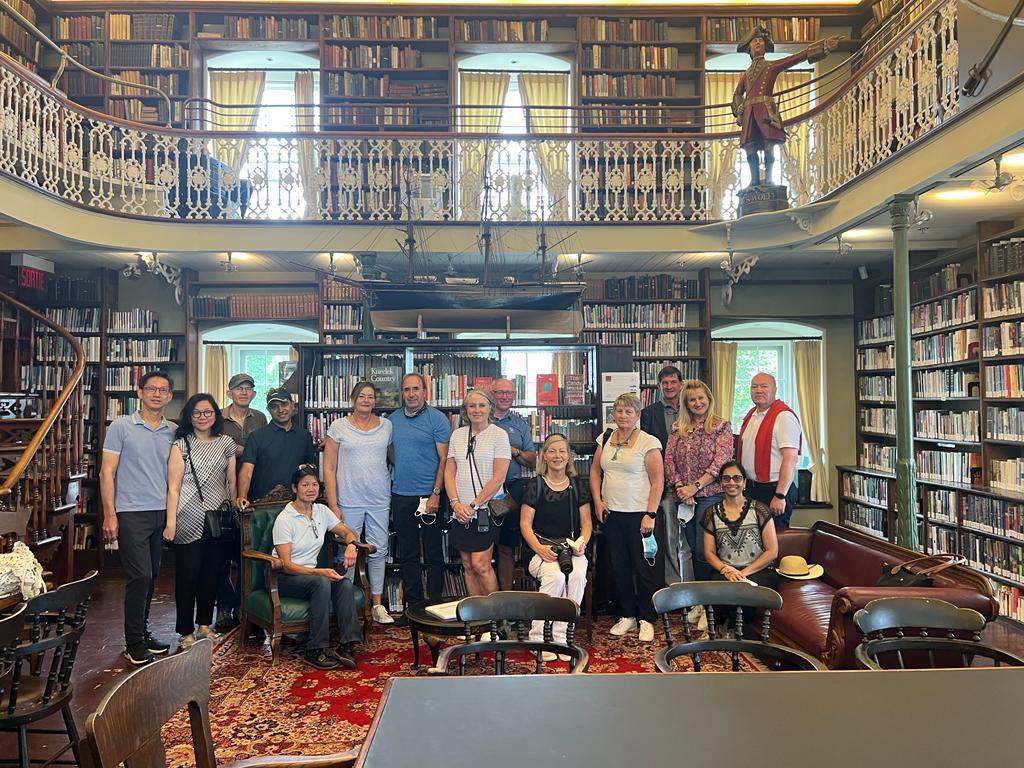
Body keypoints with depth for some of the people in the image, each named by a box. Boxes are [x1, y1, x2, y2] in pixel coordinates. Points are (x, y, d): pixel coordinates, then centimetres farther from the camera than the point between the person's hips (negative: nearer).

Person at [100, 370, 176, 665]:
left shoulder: (173, 432, 9)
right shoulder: (121, 427, -3)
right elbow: (107, 472, -5)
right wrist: (109, 515, -10)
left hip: (162, 513, 5)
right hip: (131, 513, -5)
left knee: (151, 577, 11)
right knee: (140, 577, -7)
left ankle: (142, 632, 25)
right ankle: (134, 643, 6)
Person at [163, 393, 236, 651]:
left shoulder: (226, 443, 8)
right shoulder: (181, 445, -2)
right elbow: (173, 487, -6)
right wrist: (171, 522, -11)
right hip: (190, 521, -3)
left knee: (212, 574, 11)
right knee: (187, 576, 0)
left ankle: (204, 624, 26)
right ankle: (186, 632, 11)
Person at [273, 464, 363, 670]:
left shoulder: (322, 511, 5)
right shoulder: (284, 519, -13)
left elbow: (348, 532, 12)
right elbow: (287, 565, -17)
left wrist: (351, 545, -13)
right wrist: (320, 572, -29)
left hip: (311, 573, 5)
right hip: (284, 578, -5)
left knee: (345, 583, -25)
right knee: (321, 583, -34)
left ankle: (346, 645, -26)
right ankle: (315, 650, -28)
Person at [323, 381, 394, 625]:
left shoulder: (386, 425, 7)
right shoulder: (338, 426, 0)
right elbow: (329, 468, -2)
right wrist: (333, 505, -7)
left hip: (379, 501, 3)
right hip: (349, 501, -2)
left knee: (379, 551, 6)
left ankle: (377, 605, 17)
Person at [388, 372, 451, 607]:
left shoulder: (437, 419, -6)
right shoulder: (392, 420, 10)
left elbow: (444, 460, -9)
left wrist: (436, 493, -15)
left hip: (429, 495, -5)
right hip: (401, 495, 5)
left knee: (433, 554, 3)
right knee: (407, 554, 12)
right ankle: (413, 604, 22)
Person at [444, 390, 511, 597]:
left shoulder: (499, 435, -5)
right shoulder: (457, 434, 10)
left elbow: (498, 478, -10)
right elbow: (449, 472, 9)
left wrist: (473, 505, -12)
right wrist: (455, 503, -5)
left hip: (485, 510, -5)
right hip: (461, 510, 5)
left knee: (480, 564, -8)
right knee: (467, 565, 8)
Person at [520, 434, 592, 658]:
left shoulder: (578, 487, 13)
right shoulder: (535, 487, 4)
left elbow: (586, 522, 13)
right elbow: (525, 524, 1)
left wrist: (582, 543, -8)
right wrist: (540, 548, -14)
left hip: (572, 549, 2)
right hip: (543, 549, -2)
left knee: (577, 575, -31)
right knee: (555, 576, -33)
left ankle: (561, 638, -20)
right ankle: (538, 638, -20)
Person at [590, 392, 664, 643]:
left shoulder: (649, 442, -7)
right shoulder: (605, 438, 9)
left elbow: (658, 480, -9)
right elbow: (595, 471, 14)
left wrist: (650, 514, -14)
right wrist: (597, 501, 3)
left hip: (638, 514, -5)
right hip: (611, 514, 5)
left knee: (644, 568, 2)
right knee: (618, 567, 12)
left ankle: (647, 620, 15)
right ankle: (627, 615, 25)